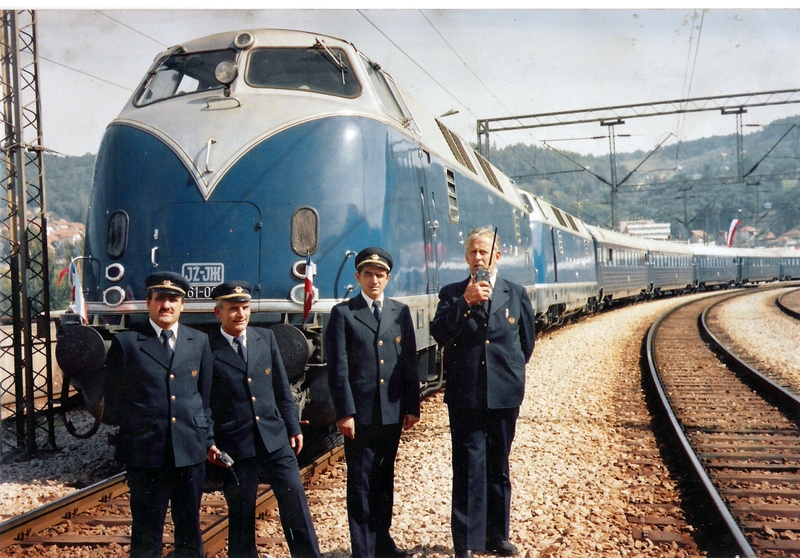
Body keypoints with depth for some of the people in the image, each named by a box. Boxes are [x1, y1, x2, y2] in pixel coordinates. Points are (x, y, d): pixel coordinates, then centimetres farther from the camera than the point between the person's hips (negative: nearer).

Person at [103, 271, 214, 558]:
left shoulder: (199, 341, 9)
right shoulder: (126, 342, -1)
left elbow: (206, 394, 11)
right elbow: (113, 397, 4)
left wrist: (207, 438, 9)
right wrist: (136, 427, 6)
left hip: (191, 450, 3)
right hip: (145, 451, -3)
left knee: (190, 527, 13)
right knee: (146, 532, 6)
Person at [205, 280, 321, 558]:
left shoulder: (266, 338, 6)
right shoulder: (207, 348, -6)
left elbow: (282, 387, 10)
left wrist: (293, 427, 10)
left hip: (275, 438, 3)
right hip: (233, 444, -3)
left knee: (295, 499, 3)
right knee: (240, 513, 8)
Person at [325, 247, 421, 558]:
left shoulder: (400, 312, 9)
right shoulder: (343, 313, -2)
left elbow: (410, 362, 8)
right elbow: (337, 368, -7)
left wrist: (412, 407, 4)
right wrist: (345, 412, -12)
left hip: (393, 412, 4)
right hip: (360, 413, -4)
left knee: (385, 479, 15)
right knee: (360, 483, 3)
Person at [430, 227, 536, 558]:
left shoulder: (516, 294, 7)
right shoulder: (452, 293, 3)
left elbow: (526, 342, 15)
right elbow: (439, 334, -12)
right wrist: (465, 301, -21)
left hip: (505, 395, 2)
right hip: (465, 396, -2)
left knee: (498, 468, 13)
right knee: (468, 469, -2)